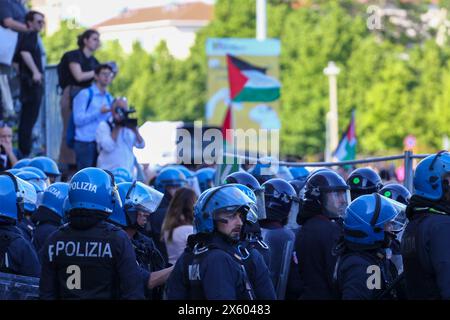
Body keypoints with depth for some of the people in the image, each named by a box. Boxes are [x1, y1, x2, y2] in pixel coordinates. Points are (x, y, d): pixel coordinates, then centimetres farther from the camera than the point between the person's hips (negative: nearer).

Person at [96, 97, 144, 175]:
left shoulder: (129, 126, 15)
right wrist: (117, 128, -14)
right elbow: (108, 147, -17)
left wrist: (135, 130, -10)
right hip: (109, 171, -5)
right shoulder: (103, 126, -2)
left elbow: (141, 145, 4)